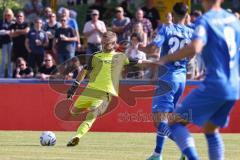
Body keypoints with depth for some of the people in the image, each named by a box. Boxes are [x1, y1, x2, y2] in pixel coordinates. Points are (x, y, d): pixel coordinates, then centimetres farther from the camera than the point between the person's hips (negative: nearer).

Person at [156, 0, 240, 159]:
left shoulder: (205, 20, -8)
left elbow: (194, 48, -24)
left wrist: (166, 59, -14)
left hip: (214, 85, -7)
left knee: (175, 121, -1)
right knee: (211, 130, 22)